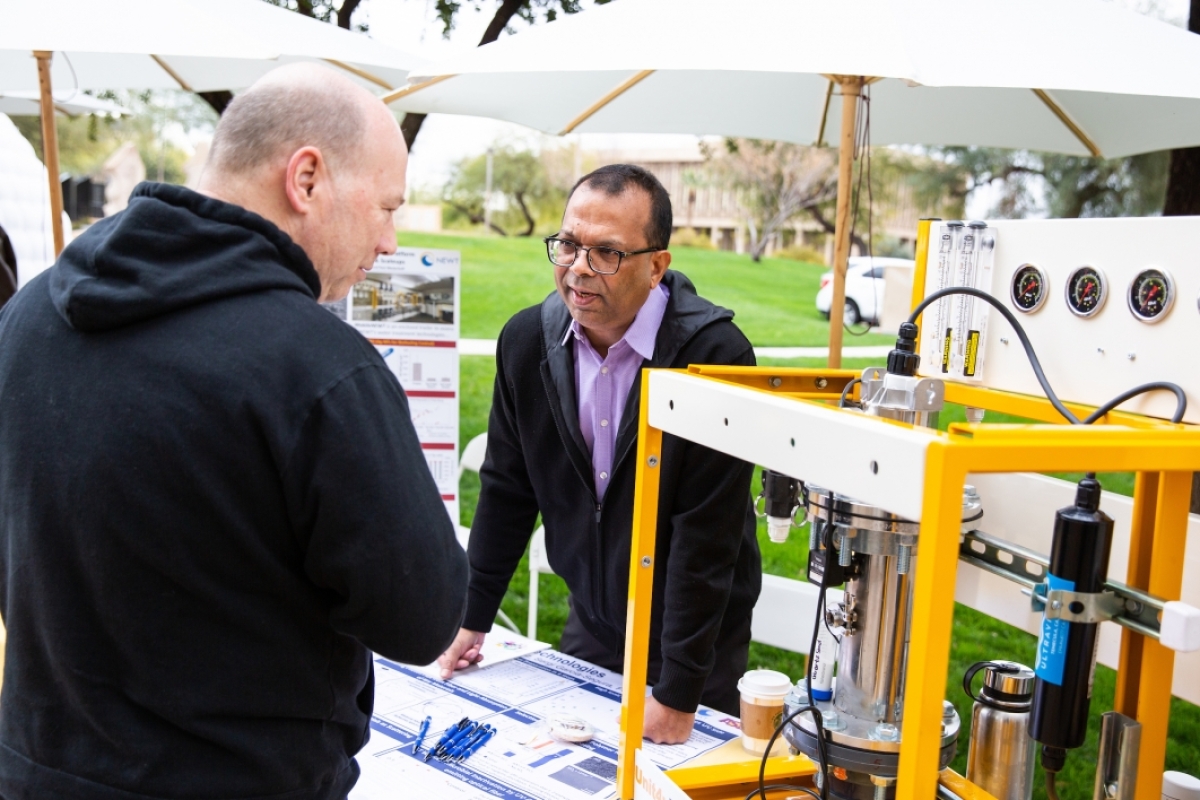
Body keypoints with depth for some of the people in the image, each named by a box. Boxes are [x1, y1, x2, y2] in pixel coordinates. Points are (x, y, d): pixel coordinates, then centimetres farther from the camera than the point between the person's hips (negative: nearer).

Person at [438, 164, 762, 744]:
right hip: (590, 626, 4)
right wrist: (472, 616, 6)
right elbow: (507, 488, 4)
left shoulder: (715, 354, -24)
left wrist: (679, 693, -23)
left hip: (699, 636, -4)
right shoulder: (527, 339, -7)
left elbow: (706, 536, -24)